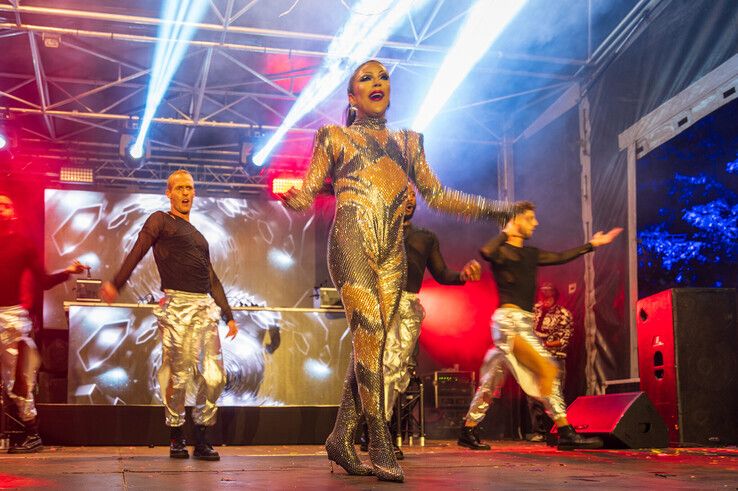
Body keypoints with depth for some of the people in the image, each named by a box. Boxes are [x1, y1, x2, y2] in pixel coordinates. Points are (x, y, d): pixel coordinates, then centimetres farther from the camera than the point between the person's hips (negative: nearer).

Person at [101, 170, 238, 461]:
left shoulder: (198, 236, 28)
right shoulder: (160, 221, 10)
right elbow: (137, 253, -6)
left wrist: (229, 316, 23)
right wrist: (116, 284, -21)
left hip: (205, 307, 6)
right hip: (177, 306, -6)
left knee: (214, 377, -2)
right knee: (179, 375, -5)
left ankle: (201, 440, 8)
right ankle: (176, 438, 10)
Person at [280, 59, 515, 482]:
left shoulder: (408, 142, 25)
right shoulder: (335, 137, 14)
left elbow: (436, 195, 24)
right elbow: (307, 193, 7)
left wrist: (488, 208, 20)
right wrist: (284, 193, -16)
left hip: (392, 253, 4)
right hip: (352, 241, -4)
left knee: (372, 344, -2)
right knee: (368, 332, -18)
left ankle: (342, 437, 6)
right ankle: (381, 446, -18)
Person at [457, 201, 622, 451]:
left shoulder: (530, 254, 19)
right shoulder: (501, 251, -6)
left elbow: (561, 257, 27)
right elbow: (486, 252, -29)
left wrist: (592, 244, 31)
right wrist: (506, 233, -12)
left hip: (522, 323, 9)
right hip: (510, 320, -9)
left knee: (491, 382, 10)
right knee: (547, 369, -13)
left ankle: (468, 432, 17)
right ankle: (566, 433, -11)